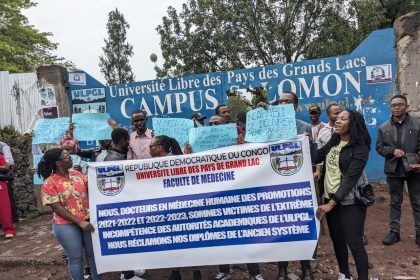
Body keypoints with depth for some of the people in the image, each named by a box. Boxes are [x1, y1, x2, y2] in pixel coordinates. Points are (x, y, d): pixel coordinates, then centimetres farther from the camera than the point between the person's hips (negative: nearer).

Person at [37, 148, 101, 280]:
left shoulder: (77, 174, 4)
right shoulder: (49, 183, -12)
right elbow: (57, 207, -15)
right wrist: (79, 222, -20)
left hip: (88, 220, 5)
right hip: (66, 225, -5)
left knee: (93, 254, 15)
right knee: (76, 258, 9)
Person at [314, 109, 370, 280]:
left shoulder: (360, 148, -13)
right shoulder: (334, 141, 7)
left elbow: (349, 178, -19)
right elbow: (316, 158, 5)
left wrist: (331, 203, -21)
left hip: (350, 201, -7)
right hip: (330, 197, 7)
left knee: (353, 242, -5)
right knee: (337, 239, 15)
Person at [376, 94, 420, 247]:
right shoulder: (383, 128, 5)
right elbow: (379, 147, 4)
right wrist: (393, 151, -13)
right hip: (394, 169, 2)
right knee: (395, 202, 11)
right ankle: (394, 231, 19)